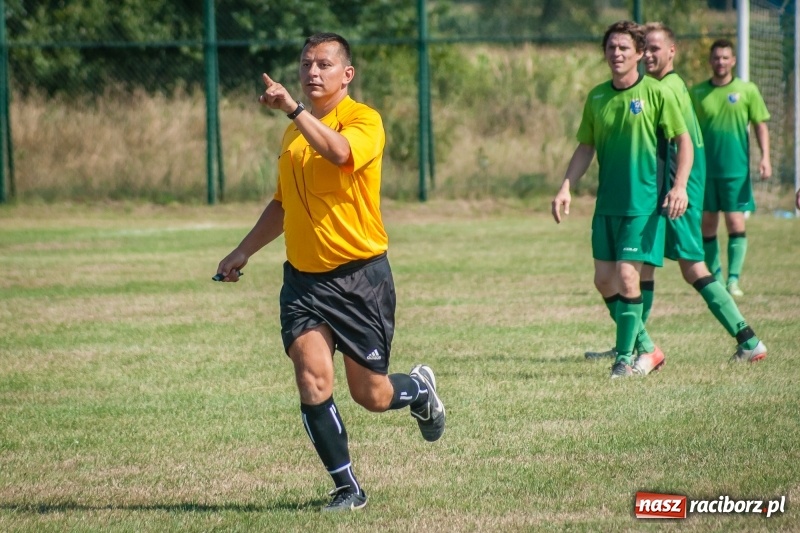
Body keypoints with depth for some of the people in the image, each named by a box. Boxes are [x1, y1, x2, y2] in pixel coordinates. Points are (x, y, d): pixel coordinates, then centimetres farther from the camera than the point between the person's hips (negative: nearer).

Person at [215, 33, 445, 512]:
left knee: (371, 395, 3)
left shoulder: (364, 121, -8)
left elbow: (339, 152, -32)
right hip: (304, 278, 5)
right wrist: (244, 252, 24)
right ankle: (347, 487, -2)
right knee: (313, 380, -13)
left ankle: (419, 389, 38)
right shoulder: (295, 131, 12)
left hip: (360, 275, -5)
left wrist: (294, 109, -37)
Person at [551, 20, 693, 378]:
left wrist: (680, 186, -14)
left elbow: (684, 140, -3)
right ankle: (645, 346, 21)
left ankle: (625, 357, -1)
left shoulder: (656, 94, -7)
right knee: (603, 279, 5)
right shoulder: (596, 98, 7)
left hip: (644, 202, -6)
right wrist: (566, 188, 3)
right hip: (607, 202, 6)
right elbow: (585, 148, 14)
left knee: (627, 275, -12)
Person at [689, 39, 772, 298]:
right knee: (707, 225, 4)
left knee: (736, 223, -7)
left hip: (736, 169, -2)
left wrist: (765, 157, -5)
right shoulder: (697, 92, 6)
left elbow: (760, 125, 5)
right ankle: (714, 278, 14)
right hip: (704, 169, 2)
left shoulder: (747, 90, 2)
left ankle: (733, 280, -6)